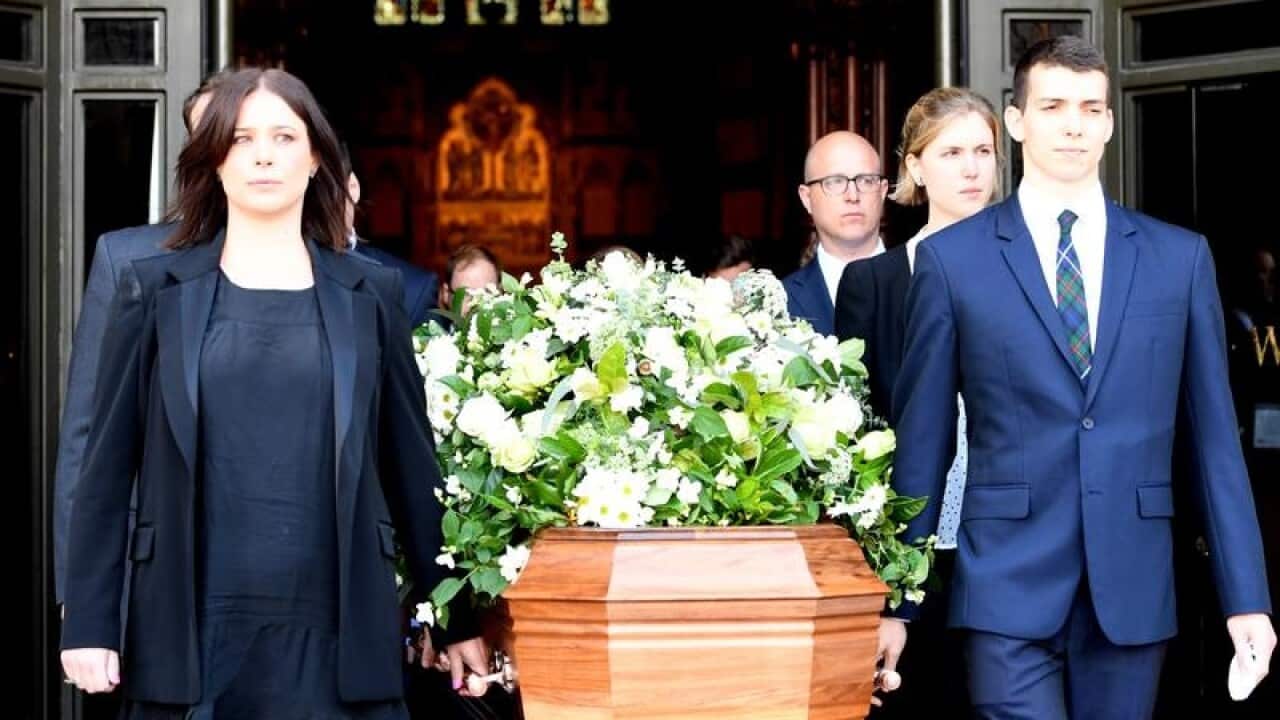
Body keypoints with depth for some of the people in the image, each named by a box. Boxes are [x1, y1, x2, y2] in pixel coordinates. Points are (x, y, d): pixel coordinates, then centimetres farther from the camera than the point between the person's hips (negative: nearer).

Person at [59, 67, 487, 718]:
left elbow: (412, 463, 9)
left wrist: (457, 617, 8)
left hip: (337, 634, 1)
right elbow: (108, 465, 4)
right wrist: (90, 622, -2)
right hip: (191, 632, 0)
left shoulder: (370, 294, 8)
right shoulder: (156, 289, 6)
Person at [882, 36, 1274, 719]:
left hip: (1134, 588, 2)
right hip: (1009, 587, -2)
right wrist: (895, 601, 3)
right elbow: (921, 441, 4)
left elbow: (1214, 437, 8)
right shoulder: (950, 258, 2)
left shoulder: (1181, 257, 8)